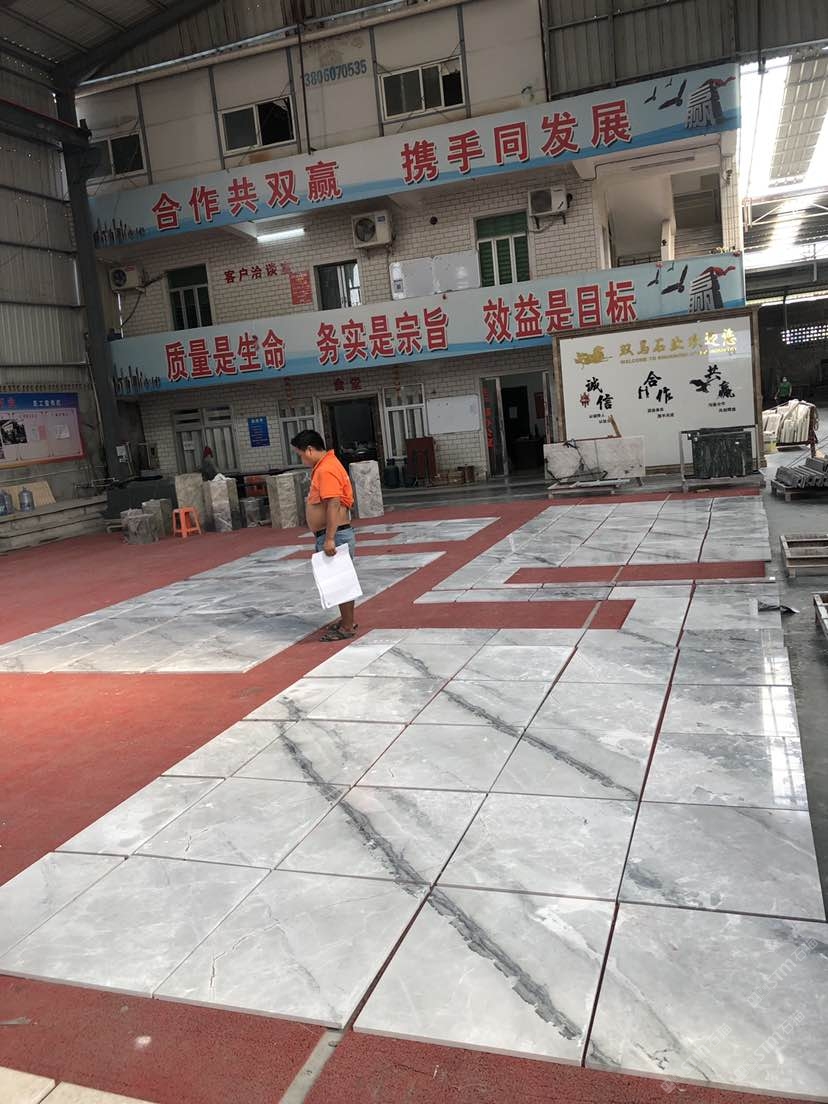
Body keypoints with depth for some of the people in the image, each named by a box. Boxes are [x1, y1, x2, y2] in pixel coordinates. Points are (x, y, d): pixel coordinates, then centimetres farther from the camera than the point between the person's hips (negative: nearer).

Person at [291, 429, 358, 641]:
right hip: (331, 536, 10)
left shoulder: (326, 470, -19)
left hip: (335, 536, -10)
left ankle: (347, 627, 7)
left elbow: (333, 505, -26)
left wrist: (330, 539, -28)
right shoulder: (324, 466, 14)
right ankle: (346, 620, 29)